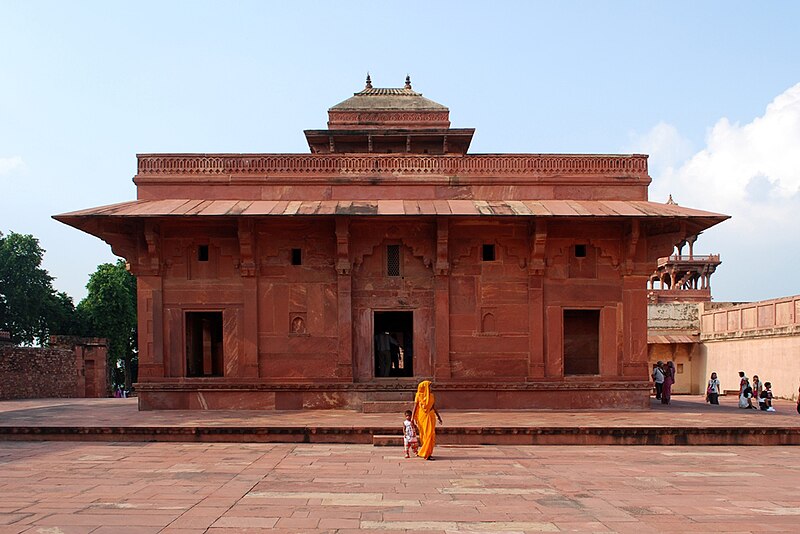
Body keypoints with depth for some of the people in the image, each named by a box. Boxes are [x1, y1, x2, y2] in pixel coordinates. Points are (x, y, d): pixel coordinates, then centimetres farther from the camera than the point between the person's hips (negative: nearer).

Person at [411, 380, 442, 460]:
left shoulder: (431, 395, 9)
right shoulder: (419, 395, -2)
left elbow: (434, 407, 14)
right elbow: (415, 407, -3)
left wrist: (438, 416, 15)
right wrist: (412, 418, -10)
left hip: (430, 417, 3)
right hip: (422, 416, -3)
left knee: (430, 434, -4)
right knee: (424, 434, -1)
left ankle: (427, 453, 6)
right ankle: (426, 453, 5)